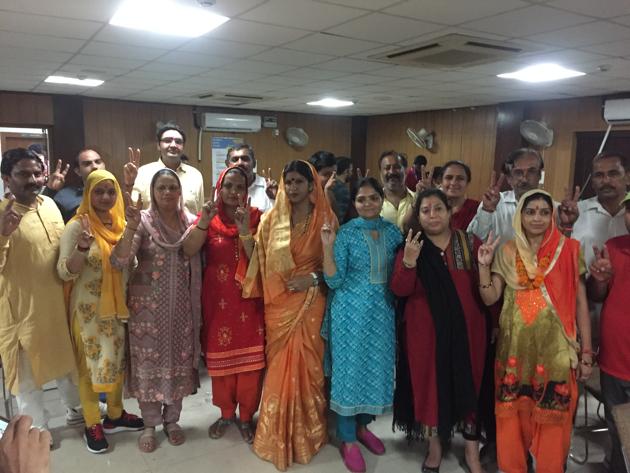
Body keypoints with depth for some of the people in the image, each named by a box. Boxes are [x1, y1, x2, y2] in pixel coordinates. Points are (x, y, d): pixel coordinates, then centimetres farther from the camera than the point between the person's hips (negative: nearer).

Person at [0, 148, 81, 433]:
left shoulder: (50, 205, 2)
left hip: (56, 301, 6)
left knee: (66, 359, 22)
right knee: (28, 373, 11)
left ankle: (75, 409, 42)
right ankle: (38, 429, 30)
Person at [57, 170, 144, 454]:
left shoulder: (121, 224, 3)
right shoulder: (77, 226, -13)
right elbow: (64, 272, -19)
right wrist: (82, 248, -35)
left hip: (118, 307, 5)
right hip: (88, 309, -5)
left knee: (117, 360, 16)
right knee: (90, 364, 7)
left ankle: (115, 415, 34)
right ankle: (92, 424, 24)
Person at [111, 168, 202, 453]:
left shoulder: (190, 221, 3)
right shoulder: (143, 221, -8)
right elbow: (119, 262, -20)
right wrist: (131, 226, -31)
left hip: (181, 306, 3)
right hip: (148, 306, -3)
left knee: (179, 360, 11)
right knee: (149, 361, 7)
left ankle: (172, 419, 31)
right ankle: (150, 424, 26)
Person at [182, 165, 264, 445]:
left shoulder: (255, 217, 0)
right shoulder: (209, 218, 1)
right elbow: (188, 251, -15)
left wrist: (245, 230, -24)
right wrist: (203, 222, -28)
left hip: (248, 298, 0)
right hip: (217, 299, 1)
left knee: (250, 358, 2)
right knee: (220, 357, 9)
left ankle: (246, 416, 21)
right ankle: (226, 413, 29)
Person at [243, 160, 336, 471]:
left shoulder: (325, 218, -1)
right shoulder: (272, 218, 5)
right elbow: (258, 257, 3)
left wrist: (314, 278, -15)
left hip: (310, 303, -2)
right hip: (279, 304, 2)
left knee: (307, 364, 5)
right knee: (279, 366, 8)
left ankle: (307, 433, 25)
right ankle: (278, 435, 27)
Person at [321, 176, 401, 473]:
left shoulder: (392, 232, 4)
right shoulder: (345, 233, -8)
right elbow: (334, 280, -13)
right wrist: (327, 246, -24)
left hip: (383, 311, 5)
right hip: (351, 311, -4)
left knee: (377, 369, 14)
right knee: (349, 370, 3)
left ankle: (362, 426, 36)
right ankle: (347, 440, 20)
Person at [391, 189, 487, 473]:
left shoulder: (470, 244, 0)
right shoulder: (410, 247, 1)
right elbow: (400, 291, -10)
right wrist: (409, 261, -24)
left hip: (465, 328, 0)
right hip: (426, 331, 0)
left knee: (468, 384, 6)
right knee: (431, 384, 9)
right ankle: (435, 446, 30)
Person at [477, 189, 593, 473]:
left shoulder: (569, 250, 0)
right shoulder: (507, 252, 3)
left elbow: (581, 302, 2)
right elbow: (489, 298, 1)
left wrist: (587, 352, 0)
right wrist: (484, 265, -13)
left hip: (555, 348, -1)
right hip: (515, 347, 1)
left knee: (553, 415, 7)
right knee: (512, 412, 10)